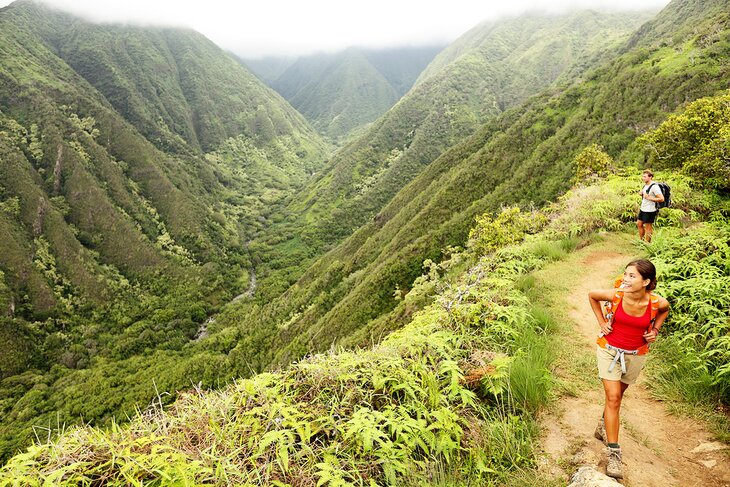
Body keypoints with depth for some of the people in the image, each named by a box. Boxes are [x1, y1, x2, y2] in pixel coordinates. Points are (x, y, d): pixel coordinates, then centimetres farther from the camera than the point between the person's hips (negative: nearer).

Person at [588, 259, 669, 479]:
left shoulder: (658, 302, -21)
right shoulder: (615, 295, -23)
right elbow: (592, 295, -1)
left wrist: (655, 330, -4)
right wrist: (602, 322, -5)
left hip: (635, 355, 2)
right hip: (609, 349, -2)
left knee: (617, 395, 20)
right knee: (613, 398, -8)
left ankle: (603, 427, 47)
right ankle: (613, 454, -3)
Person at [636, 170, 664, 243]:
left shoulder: (654, 187, -20)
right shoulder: (645, 185, 7)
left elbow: (661, 199, -23)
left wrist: (649, 198, -26)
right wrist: (641, 193, 4)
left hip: (649, 211, -9)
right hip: (642, 209, 9)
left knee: (648, 227, 1)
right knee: (639, 224, 18)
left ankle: (647, 244, 12)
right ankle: (641, 240, 33)